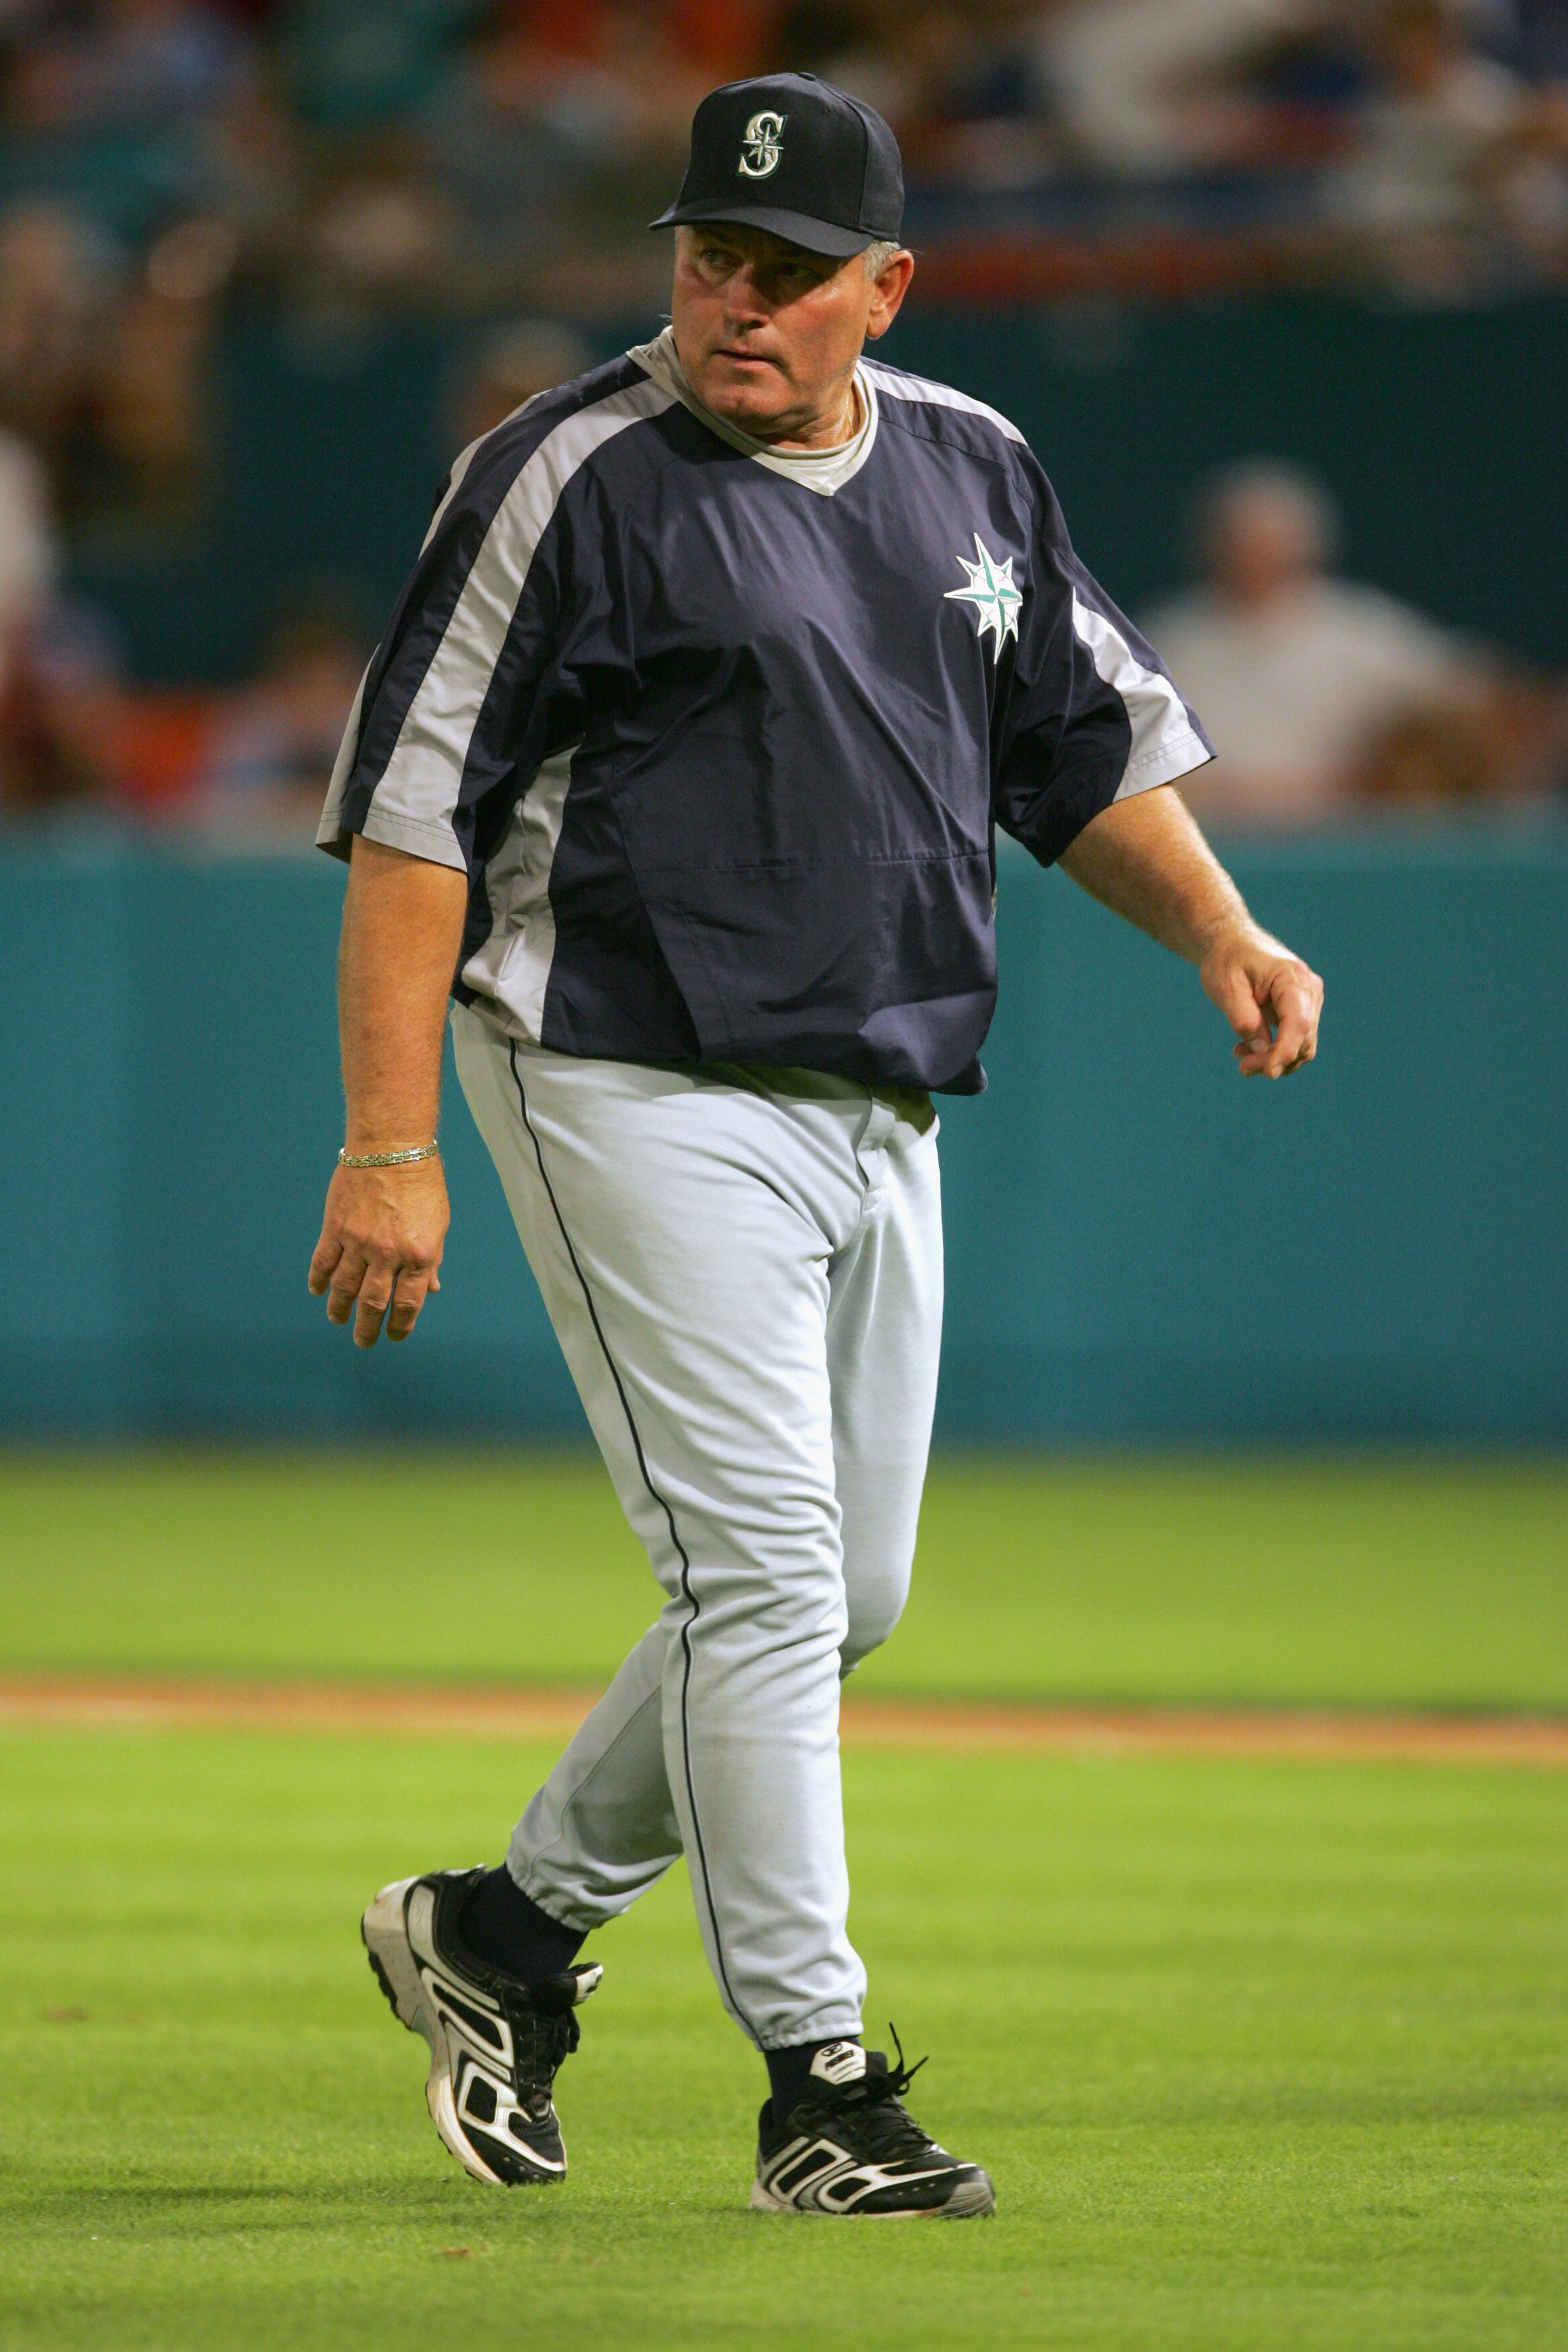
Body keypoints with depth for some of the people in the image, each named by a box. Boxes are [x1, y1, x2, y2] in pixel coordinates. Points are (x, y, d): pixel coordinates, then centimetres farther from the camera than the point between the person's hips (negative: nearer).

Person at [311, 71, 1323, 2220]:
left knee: (844, 1595, 11)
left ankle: (510, 1924, 28)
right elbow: (410, 811, -11)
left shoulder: (970, 472, 10)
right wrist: (388, 1145, -17)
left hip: (883, 1115, 7)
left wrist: (1221, 933, 1)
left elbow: (1089, 748, 20)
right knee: (764, 1576, -11)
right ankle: (821, 2087, -8)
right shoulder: (575, 479, -9)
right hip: (646, 1096, -7)